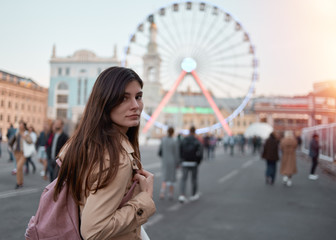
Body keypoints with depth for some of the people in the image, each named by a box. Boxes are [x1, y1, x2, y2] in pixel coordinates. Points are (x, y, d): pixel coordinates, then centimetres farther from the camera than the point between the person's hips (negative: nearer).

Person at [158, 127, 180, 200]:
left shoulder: (163, 140, -1)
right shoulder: (175, 141, -12)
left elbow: (159, 151, 4)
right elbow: (176, 153, -12)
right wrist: (177, 163, -3)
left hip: (164, 161, 3)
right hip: (172, 161, -3)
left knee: (165, 178, 10)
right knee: (171, 178, 12)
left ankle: (162, 192, -13)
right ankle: (171, 194, 18)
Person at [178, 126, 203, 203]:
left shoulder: (183, 140, -1)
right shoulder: (197, 142, -8)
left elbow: (180, 152, -1)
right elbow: (200, 154, -15)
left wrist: (182, 160, 12)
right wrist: (198, 162, 0)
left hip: (185, 163, 1)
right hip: (194, 164, -1)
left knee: (184, 179, 4)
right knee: (194, 179, 15)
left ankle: (182, 195, -14)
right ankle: (194, 195, 28)